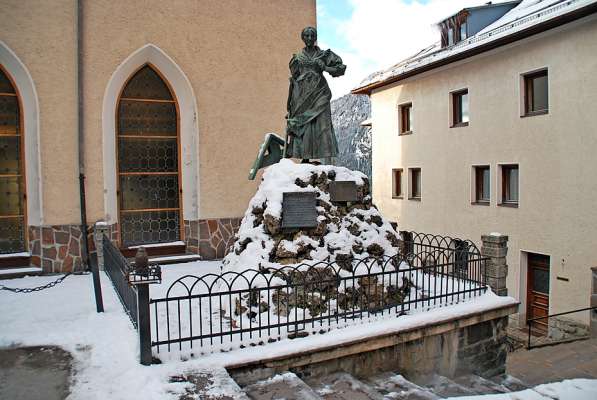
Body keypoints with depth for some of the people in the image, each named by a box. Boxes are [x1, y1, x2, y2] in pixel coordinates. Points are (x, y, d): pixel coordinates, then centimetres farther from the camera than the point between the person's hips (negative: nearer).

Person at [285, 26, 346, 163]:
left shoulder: (324, 55, 11)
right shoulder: (297, 58, 15)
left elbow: (341, 67, 7)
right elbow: (293, 80, 13)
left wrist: (325, 68, -9)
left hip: (319, 95, -1)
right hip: (302, 97, 2)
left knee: (322, 125, -11)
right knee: (303, 127, -5)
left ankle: (327, 161, -13)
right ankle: (305, 159, -2)